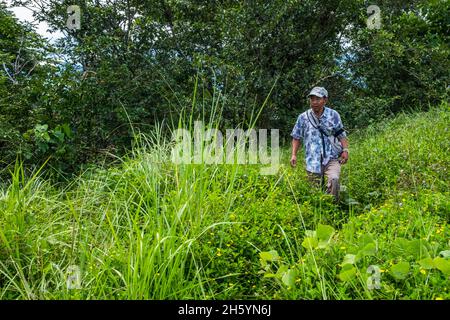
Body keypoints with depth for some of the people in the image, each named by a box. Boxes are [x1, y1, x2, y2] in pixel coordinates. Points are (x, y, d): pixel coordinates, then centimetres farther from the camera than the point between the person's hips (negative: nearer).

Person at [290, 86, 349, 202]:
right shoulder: (303, 117, 2)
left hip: (332, 158, -1)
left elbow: (341, 135, 11)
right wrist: (294, 155, 2)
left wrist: (345, 150, -3)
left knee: (334, 179, -27)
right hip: (312, 161, 1)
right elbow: (297, 137, 11)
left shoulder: (333, 115, 2)